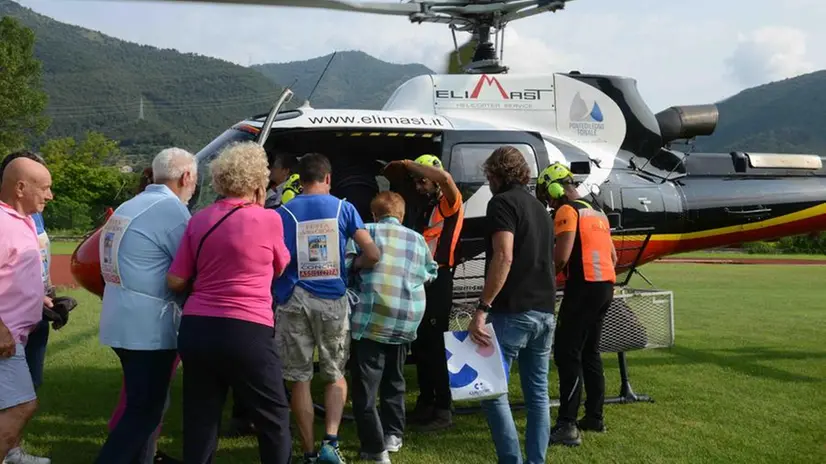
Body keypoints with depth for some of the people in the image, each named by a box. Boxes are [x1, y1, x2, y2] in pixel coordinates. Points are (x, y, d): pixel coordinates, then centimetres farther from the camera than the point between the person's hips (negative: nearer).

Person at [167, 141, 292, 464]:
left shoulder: (198, 221, 7)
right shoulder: (268, 219, -5)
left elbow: (175, 281, 9)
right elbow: (280, 269, 13)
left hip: (195, 329, 5)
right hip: (246, 332, -5)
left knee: (199, 422, 12)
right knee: (274, 417, 11)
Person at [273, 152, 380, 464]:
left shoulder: (284, 213, 1)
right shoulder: (343, 208, 2)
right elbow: (372, 255, -4)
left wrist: (275, 288, 15)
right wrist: (355, 268, 16)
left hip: (293, 301, 0)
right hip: (332, 300, 0)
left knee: (300, 378, 9)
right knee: (335, 374, 16)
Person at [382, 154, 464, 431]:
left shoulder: (450, 204, -6)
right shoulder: (427, 209, 21)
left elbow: (445, 178, -27)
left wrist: (406, 164, -19)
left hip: (439, 279, -9)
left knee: (435, 345, -8)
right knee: (420, 344, 12)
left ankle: (443, 410, -2)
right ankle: (426, 403, 22)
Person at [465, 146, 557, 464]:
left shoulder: (502, 203, -7)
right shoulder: (540, 208, 19)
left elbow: (503, 257, -20)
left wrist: (482, 309, -21)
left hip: (513, 311, -8)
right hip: (545, 312, 8)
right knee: (538, 393, 11)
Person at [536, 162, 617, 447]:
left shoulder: (567, 210, -8)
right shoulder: (597, 212, 19)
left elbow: (562, 257, -18)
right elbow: (613, 256, 22)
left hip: (584, 286, -9)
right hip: (606, 285, 9)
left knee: (567, 353, -9)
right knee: (589, 352, 17)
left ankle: (567, 426, -12)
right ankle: (594, 417, 22)